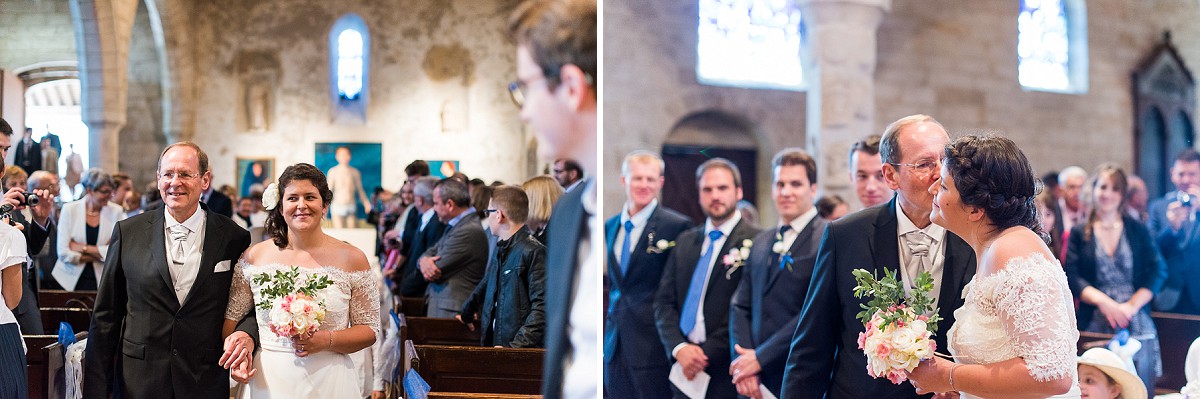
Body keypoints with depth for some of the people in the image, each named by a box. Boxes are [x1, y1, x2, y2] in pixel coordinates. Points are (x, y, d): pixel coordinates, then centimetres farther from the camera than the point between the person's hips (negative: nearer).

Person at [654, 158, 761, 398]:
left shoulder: (755, 243, -7)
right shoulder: (685, 241, 13)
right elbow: (664, 301, 8)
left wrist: (706, 353, -13)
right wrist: (679, 348, -7)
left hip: (726, 373, -5)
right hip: (684, 369, 5)